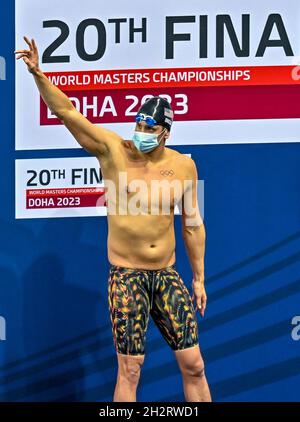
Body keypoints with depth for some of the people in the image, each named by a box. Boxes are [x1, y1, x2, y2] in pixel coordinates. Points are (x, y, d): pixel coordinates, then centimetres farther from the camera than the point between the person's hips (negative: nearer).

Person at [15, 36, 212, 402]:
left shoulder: (183, 166, 1)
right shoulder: (113, 150, -6)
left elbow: (193, 224, 9)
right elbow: (66, 111, -13)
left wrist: (198, 278, 11)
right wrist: (38, 74, -27)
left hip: (167, 275, 3)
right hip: (126, 276, -3)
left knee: (193, 364, 5)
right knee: (130, 369, -3)